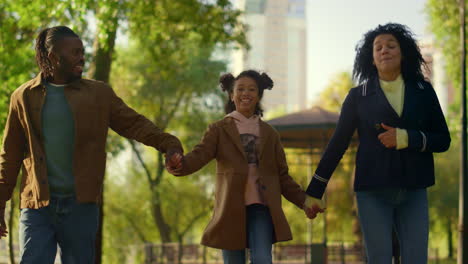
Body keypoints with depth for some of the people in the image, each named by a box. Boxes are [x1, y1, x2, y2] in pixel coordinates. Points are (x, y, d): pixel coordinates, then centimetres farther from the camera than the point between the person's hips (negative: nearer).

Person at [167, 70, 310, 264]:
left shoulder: (269, 134, 14)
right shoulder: (219, 129, 6)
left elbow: (282, 175, 15)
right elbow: (200, 155, -11)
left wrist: (304, 201, 2)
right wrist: (180, 165, -34)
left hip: (261, 207, 1)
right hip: (231, 209, -1)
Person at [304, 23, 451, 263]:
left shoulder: (423, 91, 7)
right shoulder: (359, 96, 3)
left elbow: (443, 140, 5)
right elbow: (337, 145, 6)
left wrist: (407, 138, -12)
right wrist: (314, 191, 5)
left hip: (413, 191, 1)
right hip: (373, 191, -1)